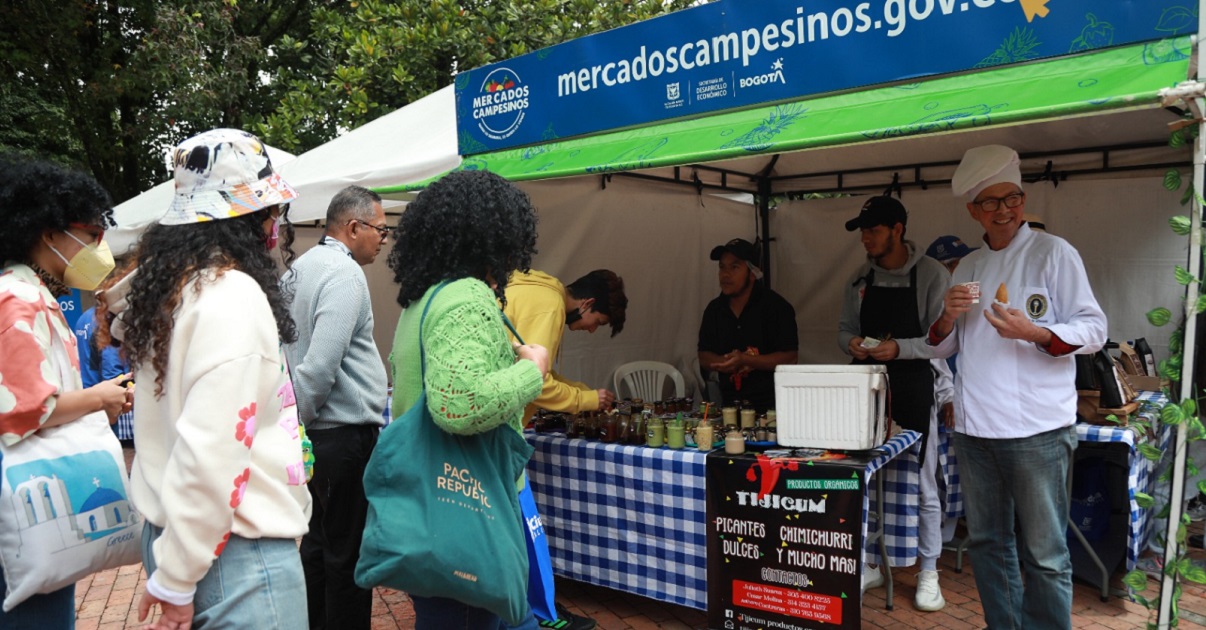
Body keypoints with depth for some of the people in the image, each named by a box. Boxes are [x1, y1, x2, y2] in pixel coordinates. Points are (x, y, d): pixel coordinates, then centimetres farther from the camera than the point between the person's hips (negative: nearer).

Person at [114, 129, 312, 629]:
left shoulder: (170, 285, 7)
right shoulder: (234, 296, -20)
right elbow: (210, 450, -25)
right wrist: (175, 580, -17)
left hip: (168, 531, 9)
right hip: (242, 553, -9)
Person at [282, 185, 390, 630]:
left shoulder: (301, 266, 11)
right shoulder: (344, 275, -17)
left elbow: (292, 348, 15)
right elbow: (321, 366, -26)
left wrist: (297, 419, 17)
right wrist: (303, 416, -12)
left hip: (316, 430, 9)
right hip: (346, 432, -9)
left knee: (317, 540, 20)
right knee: (348, 552, 2)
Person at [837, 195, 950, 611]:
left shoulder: (932, 275, -9)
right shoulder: (860, 278, 8)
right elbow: (844, 328, 12)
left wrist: (899, 349, -25)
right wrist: (851, 343, -10)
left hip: (913, 392, -5)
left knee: (923, 487, 6)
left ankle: (928, 573, 21)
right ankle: (870, 564, 27)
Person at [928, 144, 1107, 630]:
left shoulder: (1053, 253, -1)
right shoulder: (968, 267, 13)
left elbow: (1094, 330, -5)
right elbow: (943, 347, 17)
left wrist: (1034, 333, -23)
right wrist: (948, 318, -5)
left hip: (1036, 430, -5)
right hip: (974, 427, 5)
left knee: (1044, 554, 1)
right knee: (988, 542, 15)